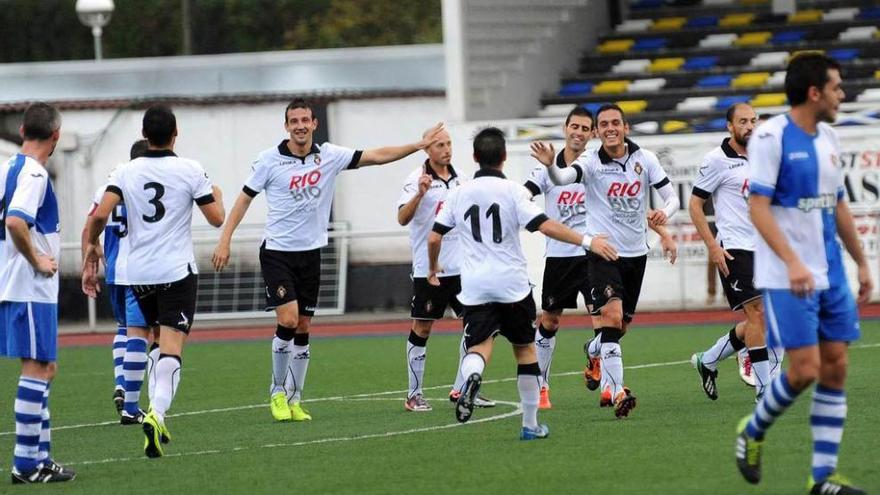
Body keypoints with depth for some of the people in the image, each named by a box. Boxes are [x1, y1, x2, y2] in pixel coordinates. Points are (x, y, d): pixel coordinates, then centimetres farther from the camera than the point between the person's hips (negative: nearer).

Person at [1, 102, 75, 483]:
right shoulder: (34, 173, -15)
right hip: (32, 289, -9)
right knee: (37, 369, -6)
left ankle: (41, 455, 17)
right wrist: (37, 260, -16)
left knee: (44, 369, 15)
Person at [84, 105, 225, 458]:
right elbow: (216, 218, -1)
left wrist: (91, 244, 9)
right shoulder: (190, 171, -5)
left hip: (137, 273, 4)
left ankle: (157, 416, 16)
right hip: (177, 271, -4)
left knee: (160, 341, 21)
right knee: (172, 348, -9)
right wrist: (217, 196, 22)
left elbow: (100, 214, -10)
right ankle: (157, 412, -30)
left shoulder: (126, 172, 1)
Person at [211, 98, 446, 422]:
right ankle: (277, 392, 1)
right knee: (288, 320, -15)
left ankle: (293, 399, 14)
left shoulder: (329, 156, 1)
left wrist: (419, 146, -4)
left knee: (303, 327, 5)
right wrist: (225, 240, -5)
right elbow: (245, 198, 0)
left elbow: (377, 156, 2)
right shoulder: (269, 160, -6)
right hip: (277, 252, -4)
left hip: (310, 252, 4)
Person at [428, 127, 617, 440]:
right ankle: (530, 424, 17)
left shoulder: (459, 194, 6)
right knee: (525, 349, 14)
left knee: (479, 346, -6)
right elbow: (545, 226, -16)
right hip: (512, 284, -2)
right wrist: (587, 241, -13)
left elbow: (434, 237, 8)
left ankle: (471, 376, -44)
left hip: (475, 288, 2)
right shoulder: (512, 191, -5)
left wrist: (433, 269, 27)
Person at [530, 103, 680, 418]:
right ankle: (618, 394, -23)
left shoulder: (645, 159, 0)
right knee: (611, 317, -21)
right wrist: (550, 165, -53)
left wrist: (664, 213, -20)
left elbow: (671, 197, 3)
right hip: (603, 251, -4)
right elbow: (562, 179, -30)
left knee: (621, 326, 15)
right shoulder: (591, 162, -11)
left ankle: (593, 351, 50)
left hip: (636, 252, 4)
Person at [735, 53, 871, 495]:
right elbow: (757, 207, -17)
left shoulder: (828, 139, 11)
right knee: (804, 370, -12)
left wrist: (861, 262, 20)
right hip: (786, 279, -7)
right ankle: (753, 432, 15)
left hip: (830, 276, 7)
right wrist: (792, 262, -26)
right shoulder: (771, 137, -12)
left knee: (835, 366, 3)